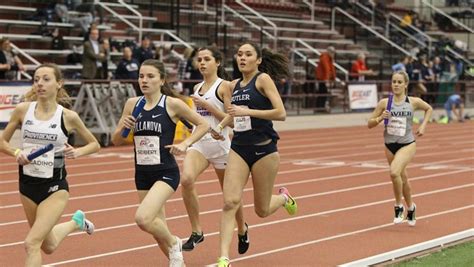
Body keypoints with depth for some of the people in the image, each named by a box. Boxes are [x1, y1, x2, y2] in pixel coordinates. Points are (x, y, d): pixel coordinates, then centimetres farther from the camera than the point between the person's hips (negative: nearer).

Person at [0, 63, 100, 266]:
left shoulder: (68, 117, -9)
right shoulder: (23, 110, -5)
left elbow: (94, 144, 4)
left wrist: (77, 152, -15)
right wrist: (17, 153, -16)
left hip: (55, 186, -4)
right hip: (28, 183, 4)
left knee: (31, 243, -18)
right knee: (49, 246, 21)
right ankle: (76, 222, 51)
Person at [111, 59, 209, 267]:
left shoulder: (172, 104, -9)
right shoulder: (132, 104, 2)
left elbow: (203, 125, 1)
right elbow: (116, 141, 9)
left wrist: (185, 144, -12)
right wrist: (122, 127, -11)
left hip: (166, 173, -5)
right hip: (142, 174, 5)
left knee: (143, 218, -24)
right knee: (156, 226, 13)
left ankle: (173, 243, 5)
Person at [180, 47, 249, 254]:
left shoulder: (224, 86, -6)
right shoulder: (198, 88, 12)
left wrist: (206, 105, -18)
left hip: (220, 144, -4)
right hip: (198, 143, 4)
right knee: (186, 179, -25)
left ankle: (242, 229, 40)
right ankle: (196, 232, -15)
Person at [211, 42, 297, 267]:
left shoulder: (263, 79, -9)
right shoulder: (234, 85, 9)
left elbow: (281, 113, -18)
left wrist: (247, 111, -23)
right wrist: (220, 126, 8)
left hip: (264, 150, -4)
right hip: (238, 149, 4)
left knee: (262, 210, 8)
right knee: (230, 201, -14)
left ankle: (283, 197, 42)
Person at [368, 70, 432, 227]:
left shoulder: (414, 102, -6)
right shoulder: (384, 103, -4)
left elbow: (429, 109, 15)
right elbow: (369, 124, 0)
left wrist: (423, 126, 4)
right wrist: (380, 118, -19)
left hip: (407, 145, -3)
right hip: (390, 145, 3)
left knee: (394, 172, -26)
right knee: (402, 178, 17)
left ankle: (398, 206, -5)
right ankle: (410, 208, 42)